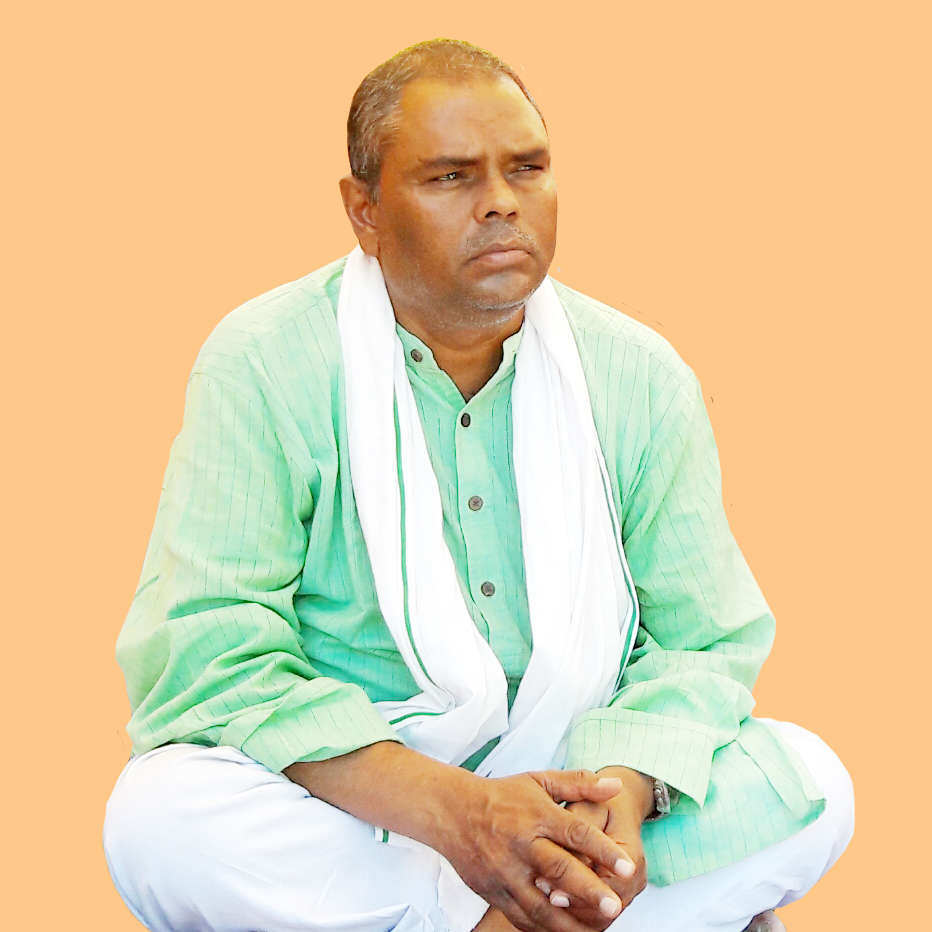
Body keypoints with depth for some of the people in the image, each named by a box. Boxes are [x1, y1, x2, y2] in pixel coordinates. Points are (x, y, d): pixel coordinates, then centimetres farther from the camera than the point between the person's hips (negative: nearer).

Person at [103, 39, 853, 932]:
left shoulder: (642, 379, 1)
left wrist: (626, 786, -25)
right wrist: (450, 808, -31)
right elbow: (201, 651, -19)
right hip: (341, 804, -2)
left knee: (805, 782, -18)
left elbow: (703, 640, 1)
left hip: (570, 783, 2)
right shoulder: (260, 366, -10)